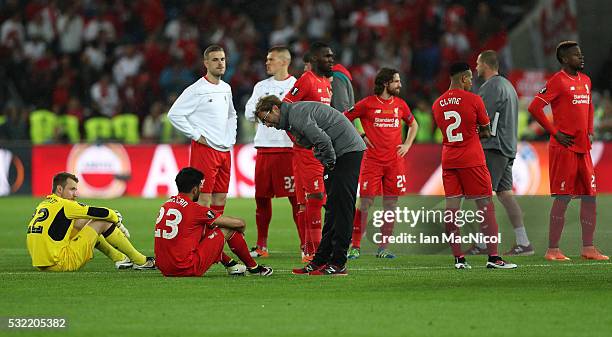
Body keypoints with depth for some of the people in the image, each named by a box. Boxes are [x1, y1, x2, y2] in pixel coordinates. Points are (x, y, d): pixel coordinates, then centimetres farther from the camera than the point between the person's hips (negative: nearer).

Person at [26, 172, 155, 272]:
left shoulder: (42, 205, 17)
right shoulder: (63, 205, -9)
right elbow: (102, 213, -8)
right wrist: (116, 219, 14)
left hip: (41, 265, 9)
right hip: (62, 264, -9)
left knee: (81, 223, 25)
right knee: (102, 222, 0)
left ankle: (120, 258, 28)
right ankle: (140, 261, 9)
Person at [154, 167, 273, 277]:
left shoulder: (166, 205, 9)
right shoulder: (194, 209, -12)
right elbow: (240, 224, -4)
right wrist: (239, 234, 19)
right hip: (188, 269, -8)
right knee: (228, 228, 4)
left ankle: (231, 265, 35)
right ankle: (253, 267, 21)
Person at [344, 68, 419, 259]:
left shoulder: (400, 104, 9)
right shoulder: (367, 104, -3)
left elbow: (413, 124, 25)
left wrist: (407, 145, 12)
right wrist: (359, 137, -2)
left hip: (395, 161, 4)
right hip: (372, 160, -4)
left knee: (391, 204, 3)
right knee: (365, 202, -8)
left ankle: (382, 248, 10)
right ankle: (355, 247, -3)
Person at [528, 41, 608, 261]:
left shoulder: (585, 81, 15)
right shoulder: (557, 81, -9)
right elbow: (534, 108, -14)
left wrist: (589, 132, 16)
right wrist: (555, 133, -13)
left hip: (583, 149, 8)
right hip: (564, 148, -8)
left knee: (589, 197, 7)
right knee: (563, 198, -7)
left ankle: (588, 248, 13)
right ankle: (552, 250, -2)